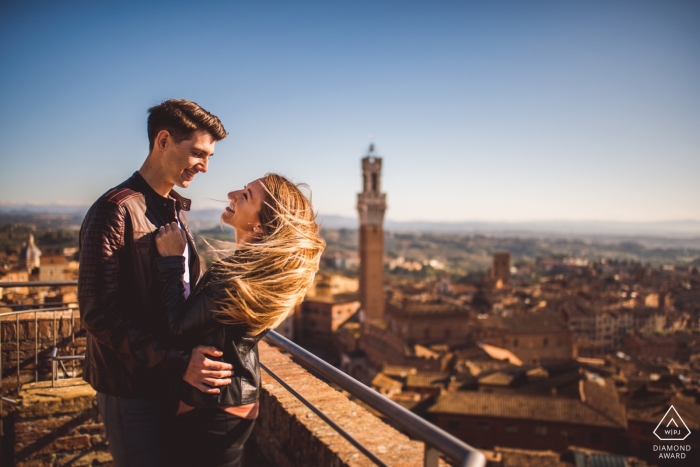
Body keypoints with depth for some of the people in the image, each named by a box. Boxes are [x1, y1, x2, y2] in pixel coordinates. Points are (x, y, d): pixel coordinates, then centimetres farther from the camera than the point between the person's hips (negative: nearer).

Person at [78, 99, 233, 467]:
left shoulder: (177, 210, 10)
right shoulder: (115, 211, -16)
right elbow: (98, 313, -21)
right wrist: (177, 362, -26)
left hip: (173, 381, 8)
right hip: (131, 386, -8)